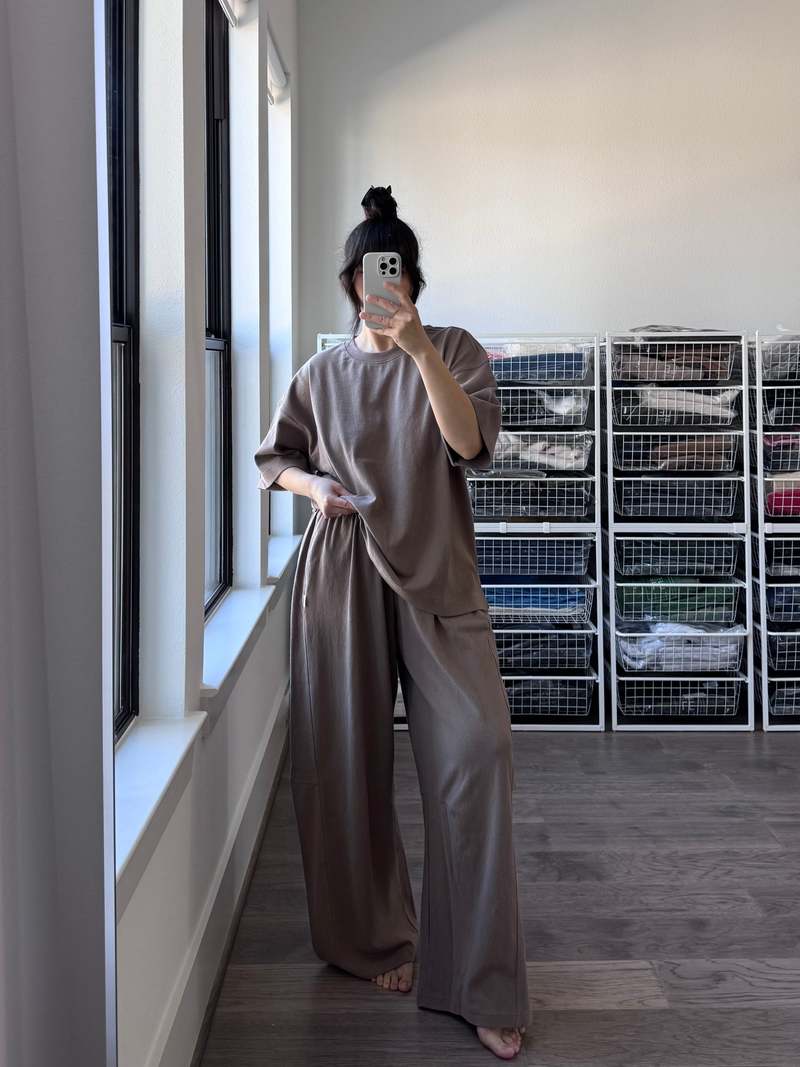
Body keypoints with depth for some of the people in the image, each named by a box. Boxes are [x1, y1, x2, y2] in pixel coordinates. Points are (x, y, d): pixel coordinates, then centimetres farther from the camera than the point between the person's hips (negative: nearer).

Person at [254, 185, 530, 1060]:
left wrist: (419, 346, -22)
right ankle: (377, 938, 25)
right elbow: (273, 457, 20)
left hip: (435, 574, -2)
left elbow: (472, 443, -12)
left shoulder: (452, 350, 5)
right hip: (341, 575, 2)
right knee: (348, 759, 3)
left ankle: (481, 985, -7)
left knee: (475, 746, -15)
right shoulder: (322, 372, 10)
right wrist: (313, 485, -2)